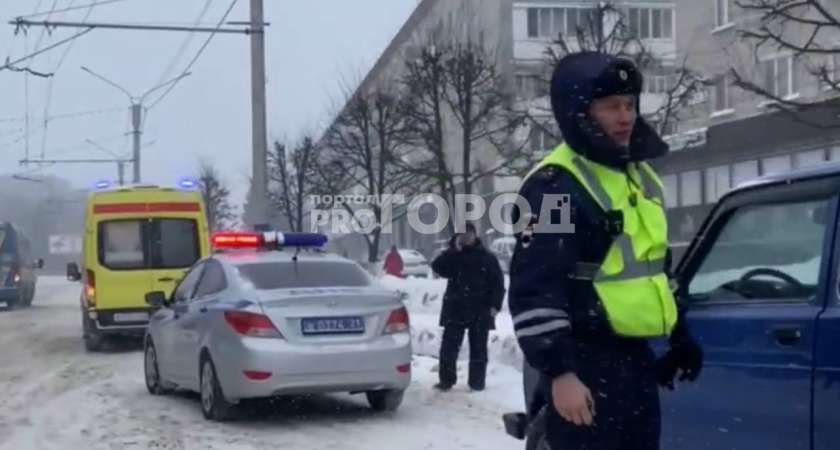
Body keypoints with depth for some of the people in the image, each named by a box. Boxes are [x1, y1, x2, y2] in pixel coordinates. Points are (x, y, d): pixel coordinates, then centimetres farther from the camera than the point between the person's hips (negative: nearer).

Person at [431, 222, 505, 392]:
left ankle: (477, 382, 9)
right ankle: (446, 380, 7)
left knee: (478, 349, 3)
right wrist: (453, 250, -15)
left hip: (479, 311, -2)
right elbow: (437, 266, -8)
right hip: (455, 309, 2)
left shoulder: (486, 257, 1)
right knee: (448, 347, 0)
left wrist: (494, 306, -11)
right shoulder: (453, 256, 9)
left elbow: (498, 283, -1)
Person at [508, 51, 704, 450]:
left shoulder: (641, 176, 15)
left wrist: (680, 336, 26)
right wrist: (557, 371, -24)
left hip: (636, 357, 9)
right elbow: (534, 290, -19)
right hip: (586, 364, -9)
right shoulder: (554, 186, -14)